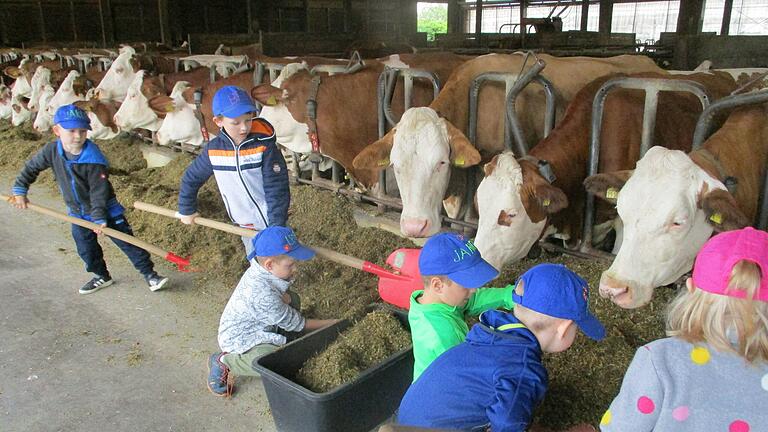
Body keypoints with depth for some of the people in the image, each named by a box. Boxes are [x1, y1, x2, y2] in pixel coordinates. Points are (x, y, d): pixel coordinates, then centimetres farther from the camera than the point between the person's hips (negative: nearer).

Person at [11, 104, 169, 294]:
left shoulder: (93, 158, -26)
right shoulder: (52, 151, -10)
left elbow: (99, 191, -24)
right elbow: (31, 167, 8)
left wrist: (99, 217, -26)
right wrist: (19, 190, 5)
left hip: (105, 209, -5)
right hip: (77, 213, 6)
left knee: (126, 241, -5)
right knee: (86, 249, 13)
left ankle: (149, 273, 3)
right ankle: (102, 276, 34)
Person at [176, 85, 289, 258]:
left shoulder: (264, 146, -22)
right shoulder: (213, 149, -10)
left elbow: (276, 189, -22)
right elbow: (191, 178, 7)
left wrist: (277, 227, -26)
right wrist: (186, 210, 15)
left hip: (270, 223, -4)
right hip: (244, 224, 4)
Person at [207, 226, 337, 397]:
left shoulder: (258, 270, -10)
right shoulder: (263, 294, -35)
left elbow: (284, 295, 8)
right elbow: (296, 324, -22)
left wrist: (285, 297, -17)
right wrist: (333, 323, -14)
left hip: (259, 327, 9)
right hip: (239, 340, -9)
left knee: (293, 299, 4)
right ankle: (225, 362, -7)